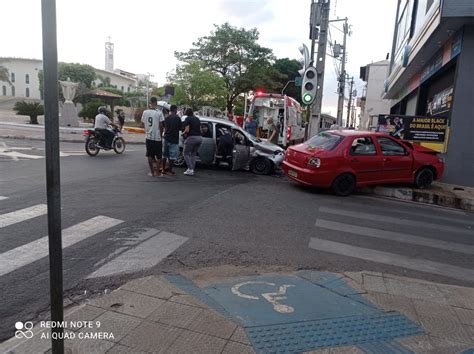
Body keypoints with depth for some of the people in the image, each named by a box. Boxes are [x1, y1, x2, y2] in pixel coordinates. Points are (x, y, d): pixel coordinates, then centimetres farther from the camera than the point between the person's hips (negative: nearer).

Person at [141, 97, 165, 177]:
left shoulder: (145, 112, 1)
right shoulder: (159, 113, -10)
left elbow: (144, 124, 8)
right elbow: (161, 125, -7)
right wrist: (161, 135, 6)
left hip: (148, 137, 4)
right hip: (157, 137, -3)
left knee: (150, 155, 11)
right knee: (159, 156, 5)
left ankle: (152, 172, 14)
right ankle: (158, 172, 7)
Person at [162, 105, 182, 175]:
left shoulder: (166, 118, 6)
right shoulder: (177, 118, -9)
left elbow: (165, 127, 13)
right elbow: (180, 128, -4)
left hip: (166, 138, 6)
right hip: (174, 139, -6)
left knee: (165, 154, 15)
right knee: (172, 156, 0)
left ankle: (164, 169, 20)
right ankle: (169, 170, 0)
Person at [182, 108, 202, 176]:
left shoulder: (187, 119, -3)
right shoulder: (197, 119, 18)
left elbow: (187, 130, -12)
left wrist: (183, 133, 7)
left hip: (191, 137, -7)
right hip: (199, 137, 7)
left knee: (186, 153, 6)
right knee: (193, 154, 15)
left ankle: (190, 169, -4)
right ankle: (192, 170, 12)